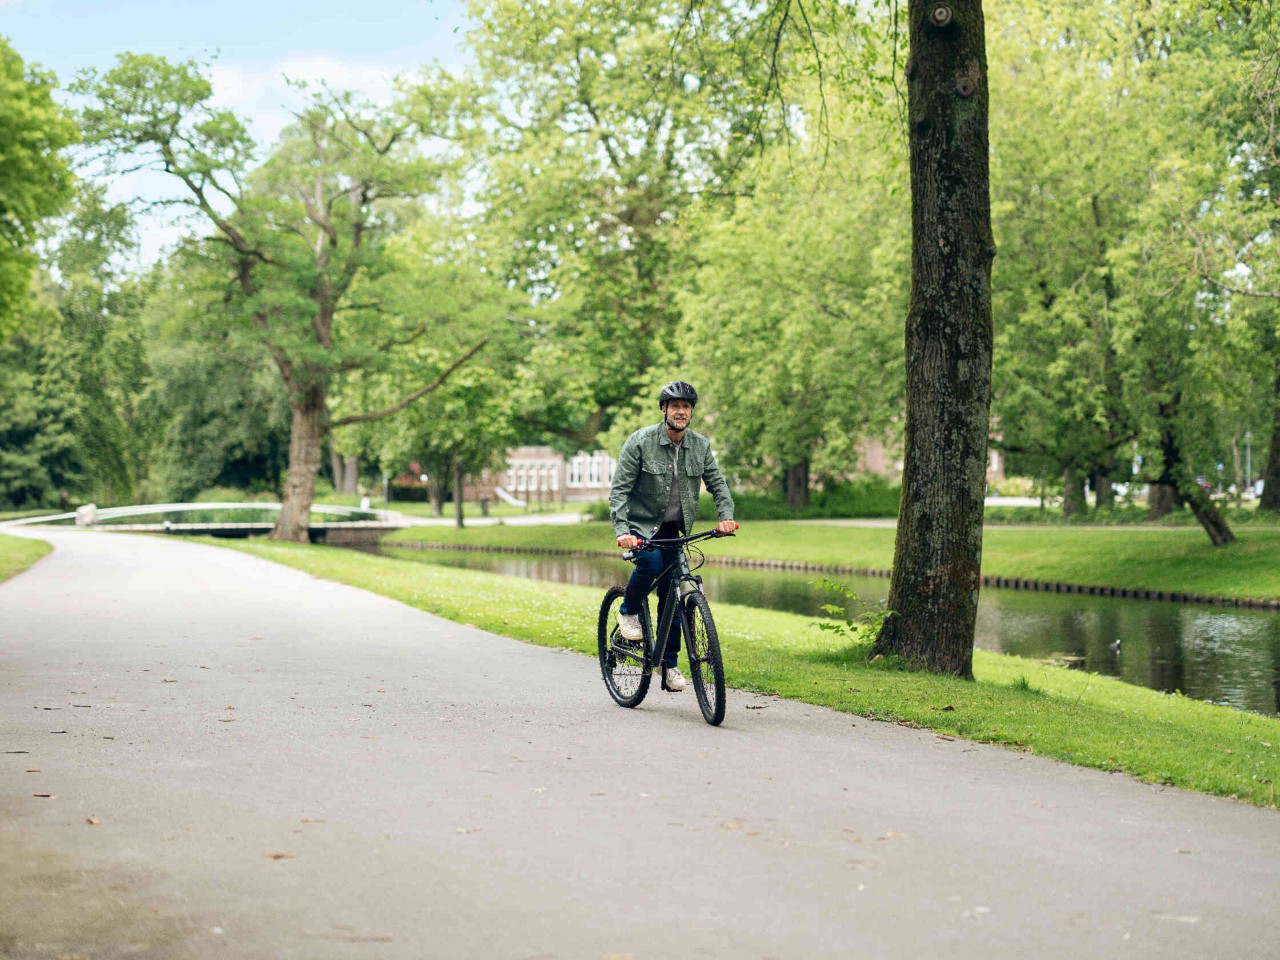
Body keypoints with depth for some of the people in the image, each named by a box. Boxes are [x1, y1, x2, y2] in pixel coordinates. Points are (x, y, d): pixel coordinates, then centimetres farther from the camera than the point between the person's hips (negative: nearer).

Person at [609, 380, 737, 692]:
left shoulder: (700, 446, -1)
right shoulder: (640, 441, -14)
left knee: (672, 598, 3)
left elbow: (717, 484, 5)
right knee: (651, 562, -34)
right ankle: (628, 611, -5)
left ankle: (669, 666, 14)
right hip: (640, 525, -4)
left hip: (672, 530, 4)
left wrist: (725, 516, -15)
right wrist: (622, 531, -28)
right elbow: (619, 489, -15)